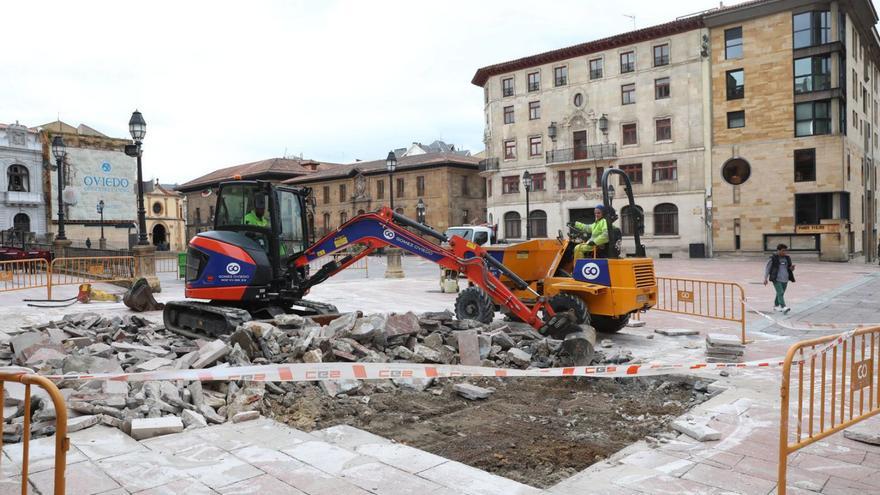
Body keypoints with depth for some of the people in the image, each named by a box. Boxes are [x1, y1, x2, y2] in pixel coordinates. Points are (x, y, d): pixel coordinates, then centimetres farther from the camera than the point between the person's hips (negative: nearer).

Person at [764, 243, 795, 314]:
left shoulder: (787, 258, 10)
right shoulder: (773, 258, -6)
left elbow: (790, 269, 19)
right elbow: (767, 268, -1)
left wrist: (792, 268, -6)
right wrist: (765, 279, -5)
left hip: (785, 280, 6)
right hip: (776, 279, -5)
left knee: (780, 294, 13)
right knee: (780, 293, -16)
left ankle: (776, 306, 28)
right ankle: (783, 307, -23)